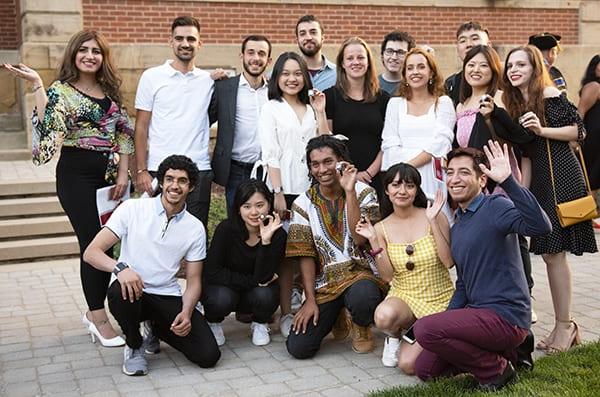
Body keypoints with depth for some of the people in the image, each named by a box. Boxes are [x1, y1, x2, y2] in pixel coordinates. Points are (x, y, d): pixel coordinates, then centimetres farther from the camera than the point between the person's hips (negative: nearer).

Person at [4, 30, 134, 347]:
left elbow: (123, 132, 10)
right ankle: (100, 319, 1)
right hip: (76, 174, -5)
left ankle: (94, 311, 21)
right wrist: (37, 84, -24)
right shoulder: (61, 90, -4)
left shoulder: (111, 90, 11)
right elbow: (50, 127, -23)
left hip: (109, 174, 5)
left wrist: (122, 173, 3)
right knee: (93, 243, -7)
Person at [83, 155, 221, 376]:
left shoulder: (195, 228, 2)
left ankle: (157, 330, 17)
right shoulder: (132, 209, -5)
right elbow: (91, 252, -11)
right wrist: (120, 267, -32)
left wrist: (186, 313, -16)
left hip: (168, 297, 2)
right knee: (121, 291, -39)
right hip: (131, 291, -2)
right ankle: (134, 346, -5)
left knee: (208, 355, -16)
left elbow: (193, 281, 5)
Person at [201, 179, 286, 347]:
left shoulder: (277, 234, -18)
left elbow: (263, 277, -25)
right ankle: (212, 323, 3)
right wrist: (253, 281, -24)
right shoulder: (226, 229, -21)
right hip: (224, 286, -1)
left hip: (254, 291, 2)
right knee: (222, 298, -34)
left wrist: (266, 240, -38)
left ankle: (260, 323, 5)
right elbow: (212, 272, -22)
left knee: (265, 295, -31)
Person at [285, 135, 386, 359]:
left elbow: (360, 238, -18)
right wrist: (310, 300, -6)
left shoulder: (363, 193, -4)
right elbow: (305, 255, 1)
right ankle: (337, 316, 20)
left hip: (360, 272, -2)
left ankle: (362, 327, 1)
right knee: (298, 347, -13)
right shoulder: (304, 203, 2)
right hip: (324, 281, 2)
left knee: (363, 297, -40)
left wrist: (349, 191, -21)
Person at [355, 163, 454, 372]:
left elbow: (448, 262, -15)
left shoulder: (433, 217, -7)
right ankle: (394, 336, 2)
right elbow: (387, 276, -6)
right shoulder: (382, 228, 0)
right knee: (384, 316, -37)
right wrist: (374, 241, -16)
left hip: (440, 301, -1)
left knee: (408, 364, -18)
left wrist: (433, 222, -21)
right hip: (404, 297, 2)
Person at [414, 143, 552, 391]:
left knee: (425, 328, -24)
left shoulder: (495, 207, -12)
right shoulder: (456, 229, 15)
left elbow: (541, 227, -33)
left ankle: (497, 370, -4)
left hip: (506, 317, -9)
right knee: (425, 369, 8)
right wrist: (446, 321, 7)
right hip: (478, 313, 9)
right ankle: (501, 354, 14)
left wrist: (508, 181, -40)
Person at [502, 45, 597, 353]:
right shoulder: (514, 103, 16)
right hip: (538, 179, 8)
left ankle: (564, 325, 2)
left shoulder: (550, 95, -7)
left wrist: (542, 130, -19)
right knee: (550, 252, 7)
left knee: (553, 252, -8)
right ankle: (563, 325, 15)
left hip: (560, 177, -8)